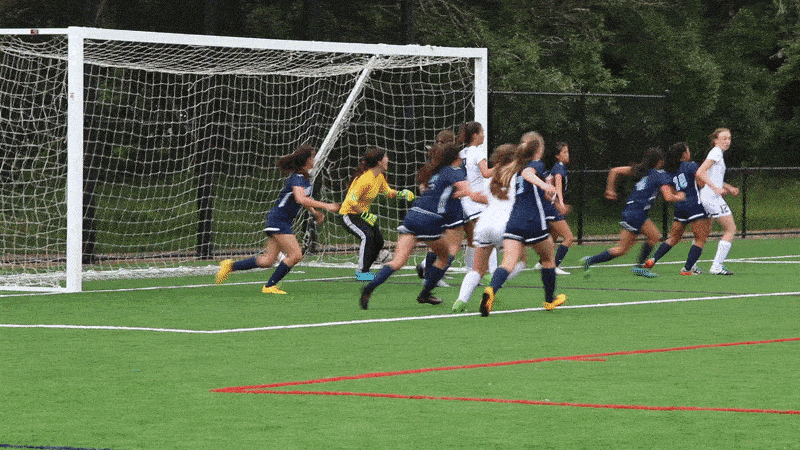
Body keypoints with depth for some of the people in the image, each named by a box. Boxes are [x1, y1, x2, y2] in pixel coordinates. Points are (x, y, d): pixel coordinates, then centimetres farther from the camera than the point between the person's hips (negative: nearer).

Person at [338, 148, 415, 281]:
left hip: (363, 213, 9)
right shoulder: (365, 179, -27)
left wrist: (401, 194, 2)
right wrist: (365, 215, -26)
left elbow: (387, 192, 21)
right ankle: (362, 273, -21)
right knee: (367, 236, -28)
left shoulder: (380, 177, 3)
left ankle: (363, 270, 19)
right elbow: (351, 200, -31)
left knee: (378, 240, 3)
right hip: (348, 214, -9)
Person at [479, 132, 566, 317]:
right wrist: (543, 184, -42)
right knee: (548, 259, 20)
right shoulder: (537, 165, -1)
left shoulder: (516, 168, 19)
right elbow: (527, 173, -23)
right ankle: (549, 300, 33)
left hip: (513, 223, 5)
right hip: (534, 223, -5)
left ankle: (491, 290, -39)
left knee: (509, 262, -10)